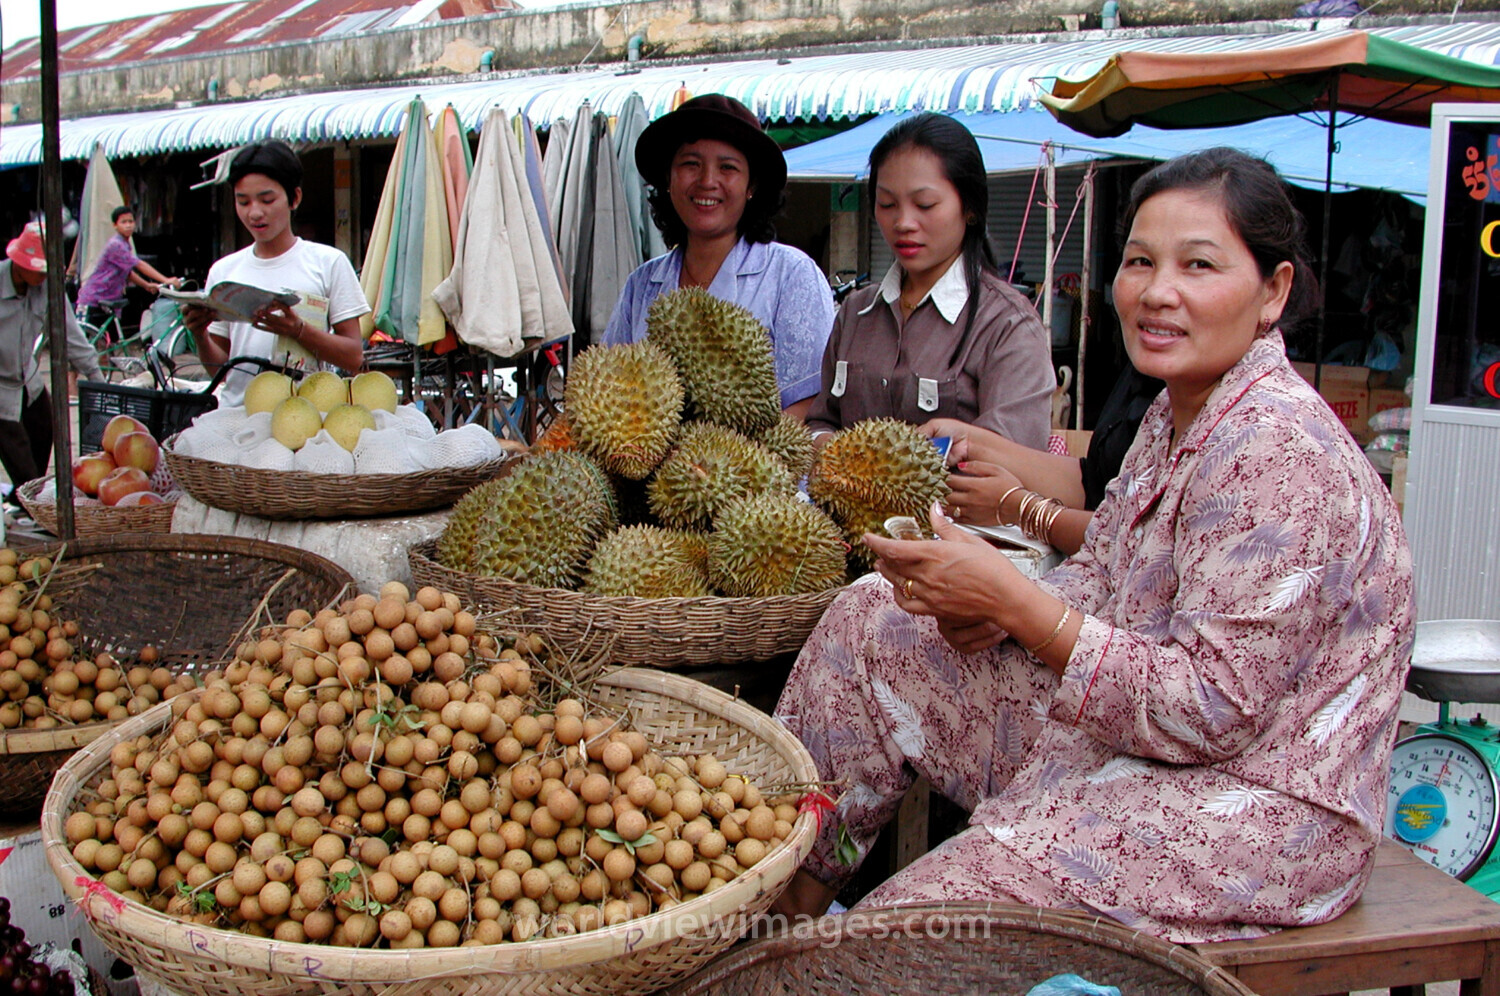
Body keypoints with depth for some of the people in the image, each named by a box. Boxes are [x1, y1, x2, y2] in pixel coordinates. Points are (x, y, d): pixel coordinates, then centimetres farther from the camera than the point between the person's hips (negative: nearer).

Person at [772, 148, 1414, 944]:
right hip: (1121, 741, 10)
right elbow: (1100, 580, 9)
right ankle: (792, 893, 13)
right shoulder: (1176, 416, 7)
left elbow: (1211, 709, -25)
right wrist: (989, 610, -12)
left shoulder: (1276, 453, -23)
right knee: (870, 620, 7)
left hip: (1249, 809, -10)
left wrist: (1015, 602, -25)